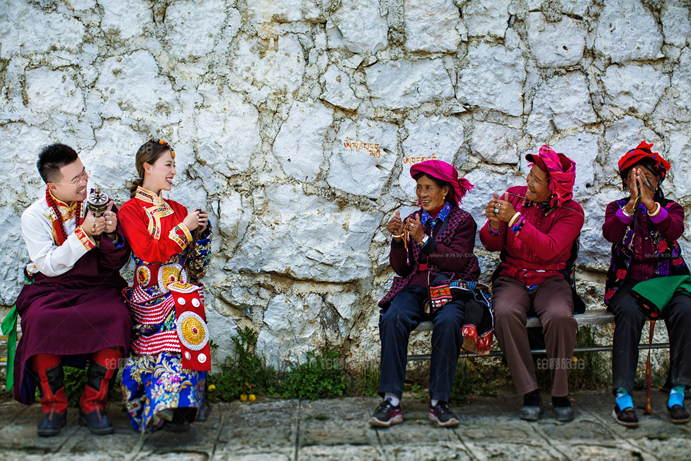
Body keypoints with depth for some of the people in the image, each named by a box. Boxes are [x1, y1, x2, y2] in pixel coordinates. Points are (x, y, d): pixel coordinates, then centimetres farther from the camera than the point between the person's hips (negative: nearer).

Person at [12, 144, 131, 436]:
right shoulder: (34, 216, -2)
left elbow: (117, 263, 3)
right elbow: (50, 266, -13)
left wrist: (111, 235, -18)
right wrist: (85, 233, -22)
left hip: (97, 287, 1)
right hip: (51, 290, -1)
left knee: (117, 317, -31)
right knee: (40, 322, -33)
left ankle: (93, 405, -16)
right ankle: (54, 407, -13)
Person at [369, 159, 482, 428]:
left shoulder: (462, 221, 7)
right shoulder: (413, 222, 18)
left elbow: (457, 262, -8)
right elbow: (401, 269, 12)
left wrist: (424, 240, -14)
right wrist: (398, 239, -4)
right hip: (415, 288, 3)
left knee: (448, 322, -36)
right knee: (393, 319, -30)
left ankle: (439, 401, -27)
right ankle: (391, 400, -31)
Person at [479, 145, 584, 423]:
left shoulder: (571, 212, -5)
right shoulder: (514, 196, 4)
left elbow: (549, 250, -21)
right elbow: (491, 245, 5)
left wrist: (515, 219, -25)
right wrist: (494, 225, -18)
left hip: (550, 280, -1)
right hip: (512, 278, 2)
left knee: (560, 317, -34)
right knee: (505, 314, -32)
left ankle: (560, 393, -13)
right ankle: (529, 393, -22)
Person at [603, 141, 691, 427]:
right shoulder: (617, 208, 14)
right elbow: (610, 234, -10)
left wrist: (649, 202, -21)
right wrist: (633, 202, -19)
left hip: (667, 280, 1)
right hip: (628, 282, -1)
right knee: (629, 312, -34)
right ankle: (623, 395, -34)